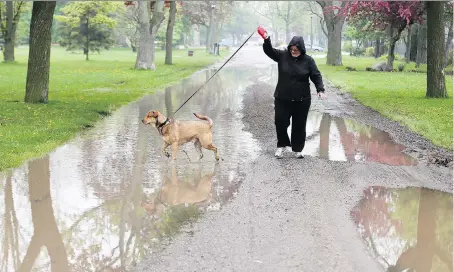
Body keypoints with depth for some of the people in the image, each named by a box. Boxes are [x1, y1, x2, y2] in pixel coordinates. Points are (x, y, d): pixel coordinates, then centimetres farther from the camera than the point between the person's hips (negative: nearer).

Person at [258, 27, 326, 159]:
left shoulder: (308, 60, -3)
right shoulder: (282, 55, -1)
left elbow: (316, 76, -1)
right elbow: (269, 51, -6)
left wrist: (320, 89, -13)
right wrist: (266, 40, -25)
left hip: (302, 101, -1)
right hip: (282, 99, 1)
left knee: (299, 125, 8)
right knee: (280, 123, 1)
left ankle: (297, 149, 22)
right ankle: (282, 145, 22)